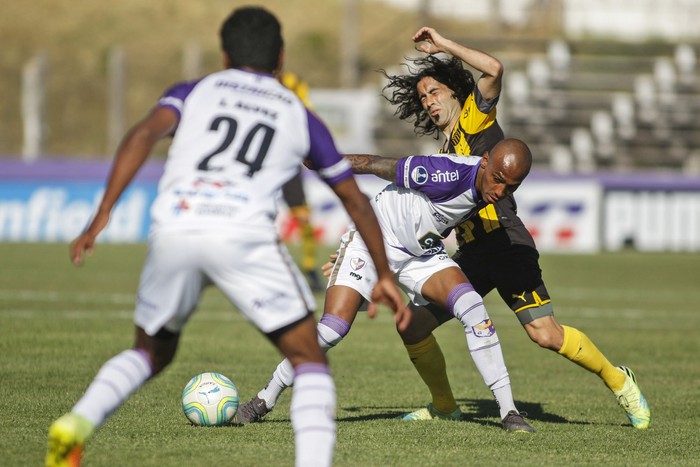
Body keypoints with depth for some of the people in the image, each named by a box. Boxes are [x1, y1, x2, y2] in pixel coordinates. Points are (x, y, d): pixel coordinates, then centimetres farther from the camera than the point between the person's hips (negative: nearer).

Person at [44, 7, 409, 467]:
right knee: (310, 361, 8)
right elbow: (356, 200, 32)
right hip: (244, 237, -2)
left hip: (173, 231, 2)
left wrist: (102, 216, -3)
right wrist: (385, 275, 42)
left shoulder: (194, 92, 24)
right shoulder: (300, 116, 26)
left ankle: (79, 421, 0)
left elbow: (144, 135, 2)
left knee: (152, 352, 24)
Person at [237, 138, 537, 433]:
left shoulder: (493, 194, -13)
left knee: (472, 308, -18)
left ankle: (508, 411, -13)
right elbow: (381, 166, -21)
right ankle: (264, 401, 8)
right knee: (332, 329, -13)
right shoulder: (450, 174, -34)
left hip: (422, 253, 5)